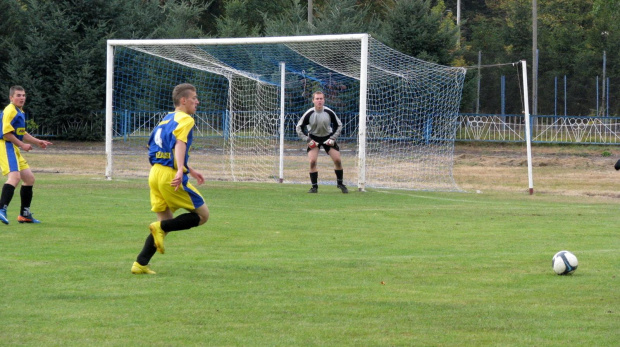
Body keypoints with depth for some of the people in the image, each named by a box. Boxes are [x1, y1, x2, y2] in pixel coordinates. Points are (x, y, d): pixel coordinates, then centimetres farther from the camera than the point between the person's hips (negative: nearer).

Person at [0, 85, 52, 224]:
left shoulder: (20, 112, 20)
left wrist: (37, 142, 23)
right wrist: (22, 145, -15)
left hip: (14, 149, 11)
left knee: (29, 179, 14)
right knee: (15, 176, -27)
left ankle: (25, 214, 20)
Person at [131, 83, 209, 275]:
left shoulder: (166, 119, 22)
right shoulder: (185, 119, -5)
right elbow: (179, 144, -22)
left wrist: (191, 171, 36)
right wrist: (180, 171, -34)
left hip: (155, 173, 9)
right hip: (170, 175, -9)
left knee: (166, 222, 15)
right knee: (202, 215, 2)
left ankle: (140, 264, 4)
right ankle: (161, 227, -13)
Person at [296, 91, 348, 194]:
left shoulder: (329, 112, -15)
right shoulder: (309, 114, -18)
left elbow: (339, 125, 0)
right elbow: (299, 127, -7)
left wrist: (333, 138, -9)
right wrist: (307, 140, -14)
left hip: (328, 138, 1)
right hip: (314, 139, -1)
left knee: (337, 160, -5)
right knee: (312, 161, -16)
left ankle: (340, 183, 16)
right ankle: (314, 186, -3)